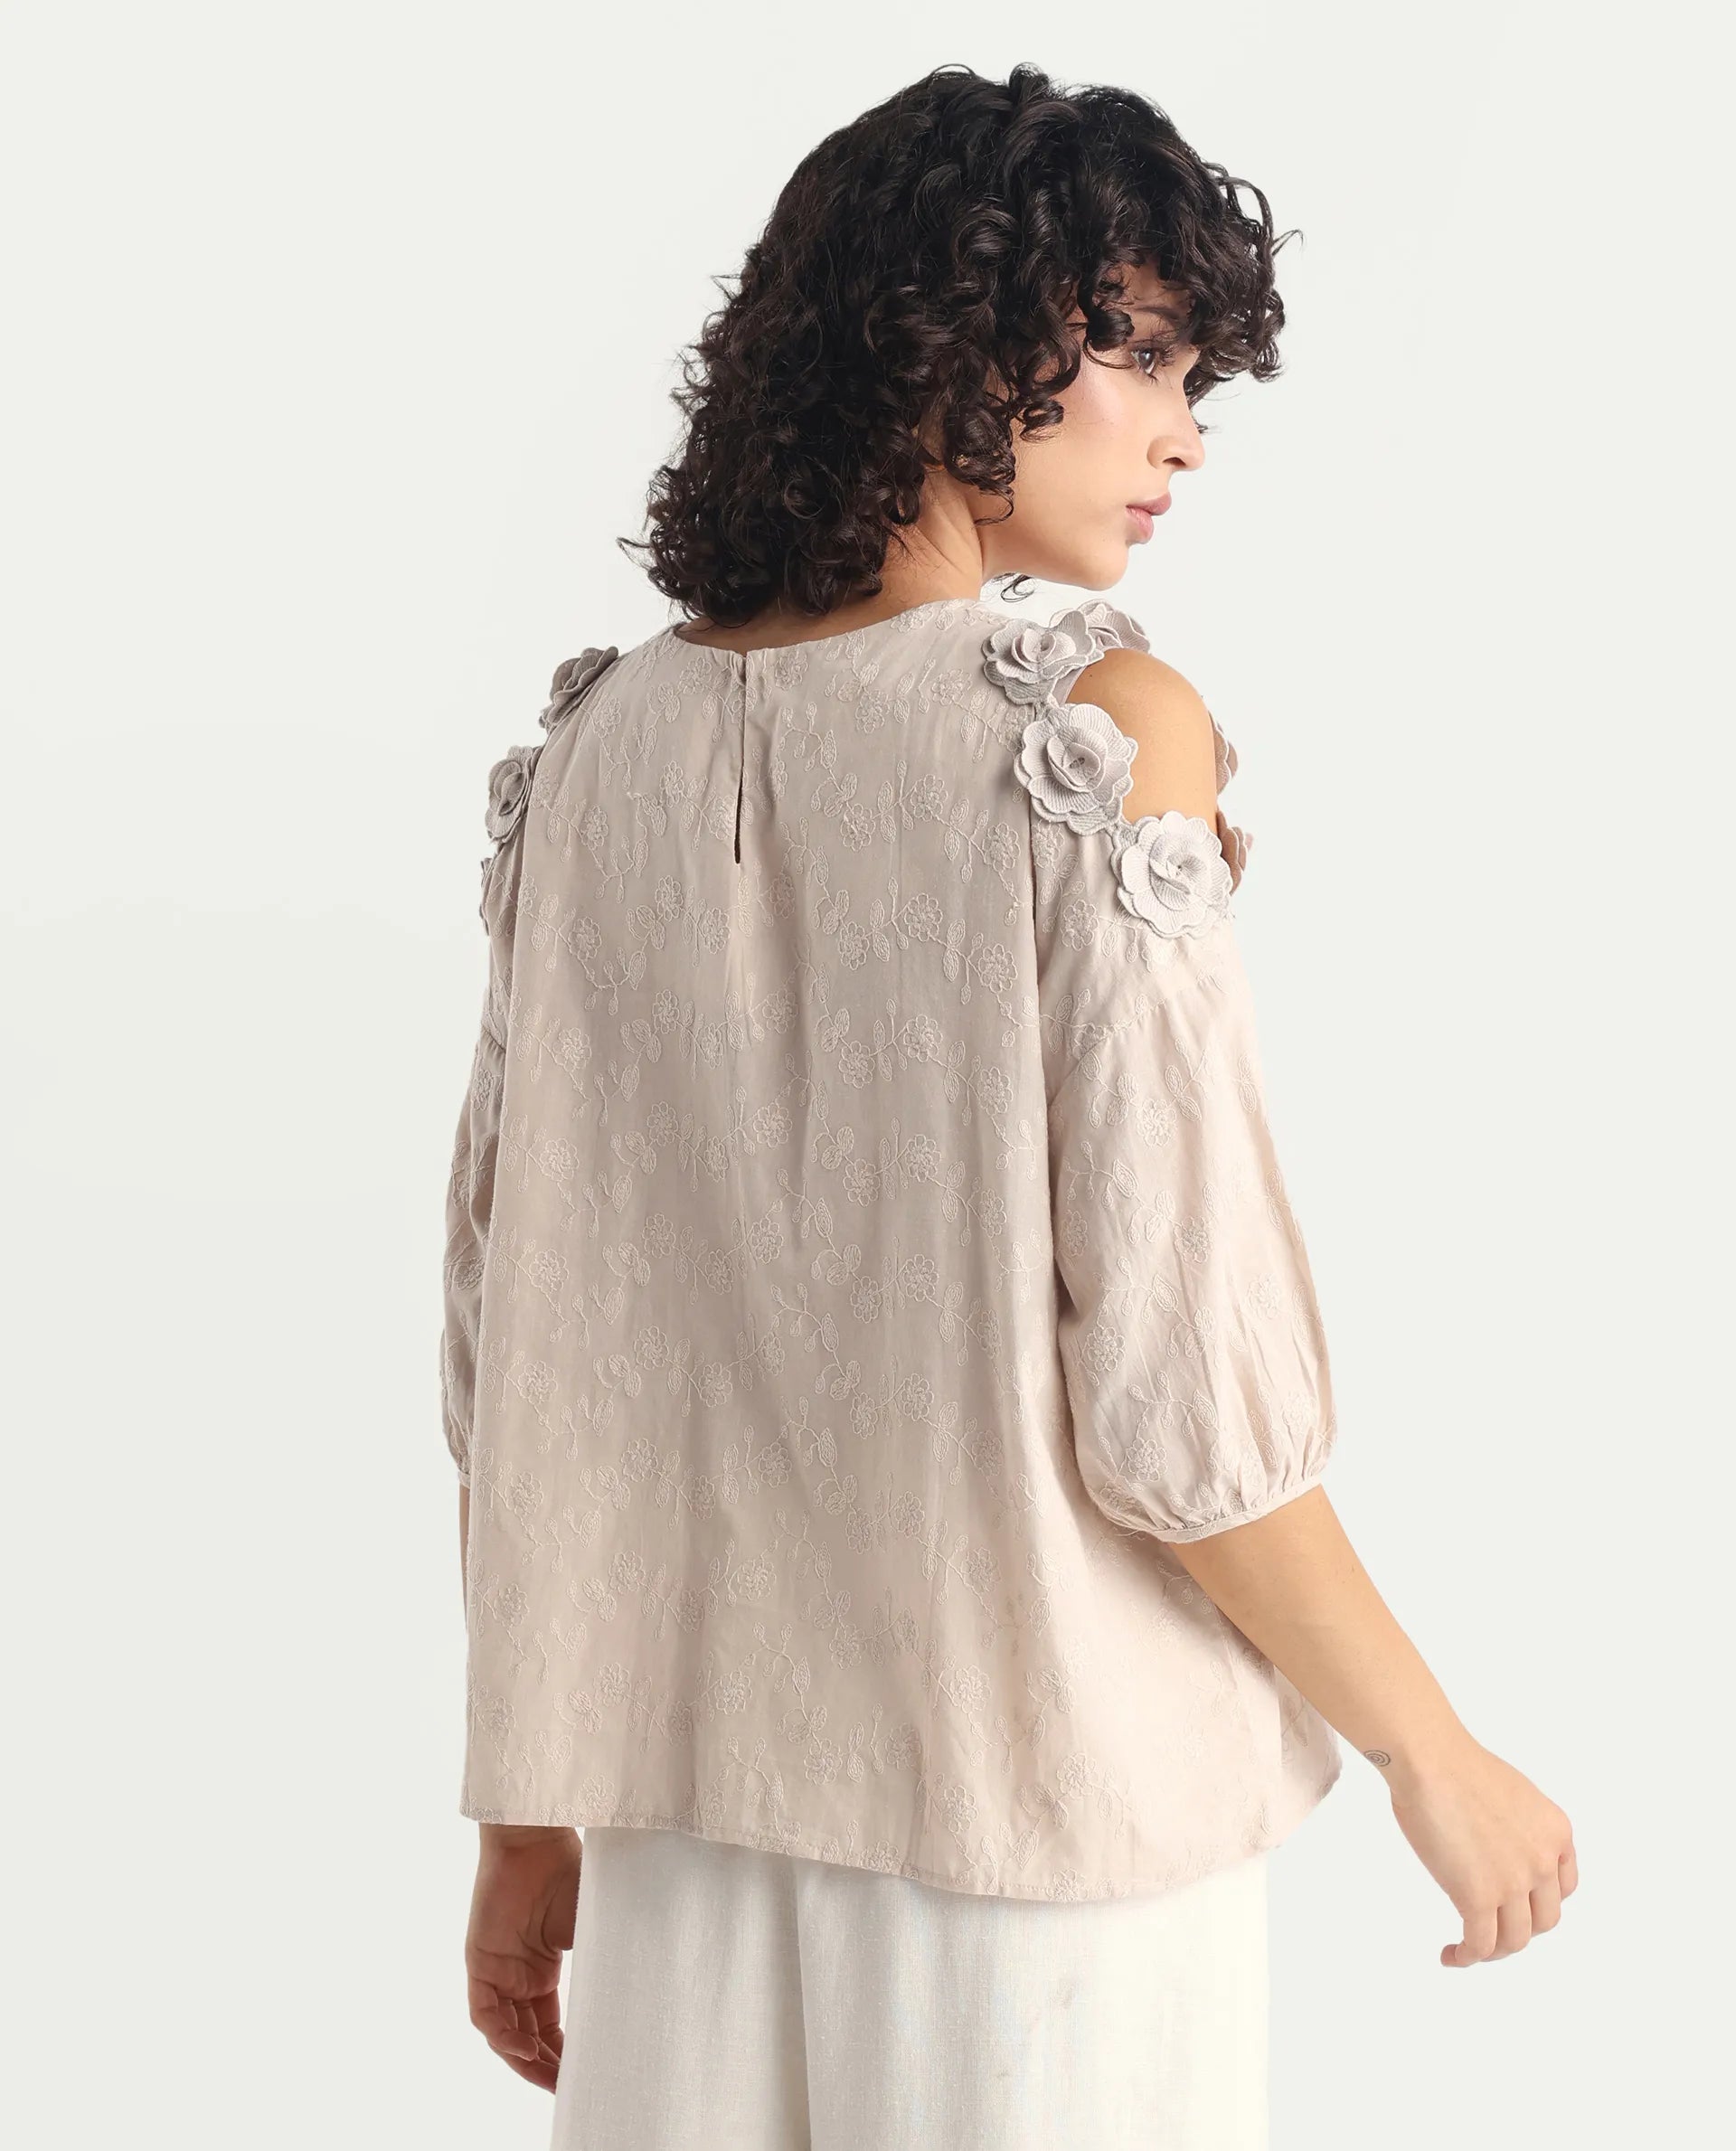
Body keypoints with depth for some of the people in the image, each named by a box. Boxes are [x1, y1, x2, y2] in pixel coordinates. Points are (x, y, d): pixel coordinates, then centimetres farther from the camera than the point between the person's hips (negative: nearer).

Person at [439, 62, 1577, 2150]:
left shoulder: (605, 744, 1)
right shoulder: (1100, 730, -15)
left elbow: (519, 1350, 3)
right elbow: (1175, 1381, -17)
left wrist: (529, 1819, 12)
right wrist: (1439, 1759, -3)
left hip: (696, 1815, 5)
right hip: (1043, 1809, -4)